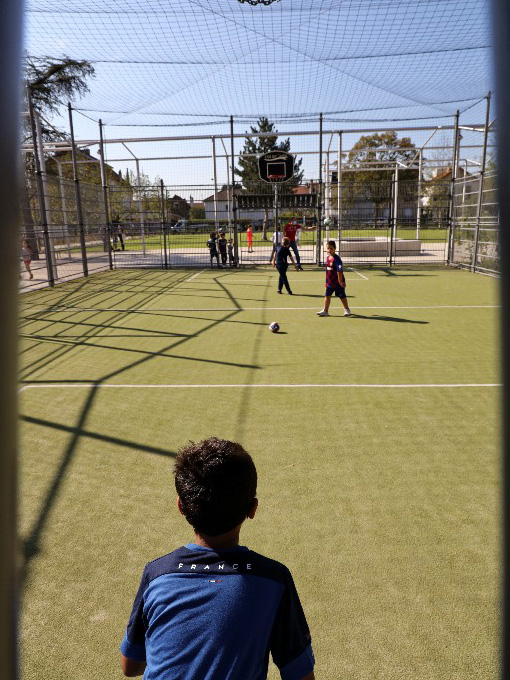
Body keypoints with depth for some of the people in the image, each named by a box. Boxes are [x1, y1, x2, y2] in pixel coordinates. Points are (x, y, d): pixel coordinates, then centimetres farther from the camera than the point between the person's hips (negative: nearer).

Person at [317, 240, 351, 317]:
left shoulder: (336, 258, -20)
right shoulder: (328, 257, 5)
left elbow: (339, 270, -23)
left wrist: (340, 281, -23)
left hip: (338, 282, -7)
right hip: (330, 281, 7)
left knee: (342, 296, 8)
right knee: (327, 296, 4)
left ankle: (347, 310, 25)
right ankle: (325, 311, 10)